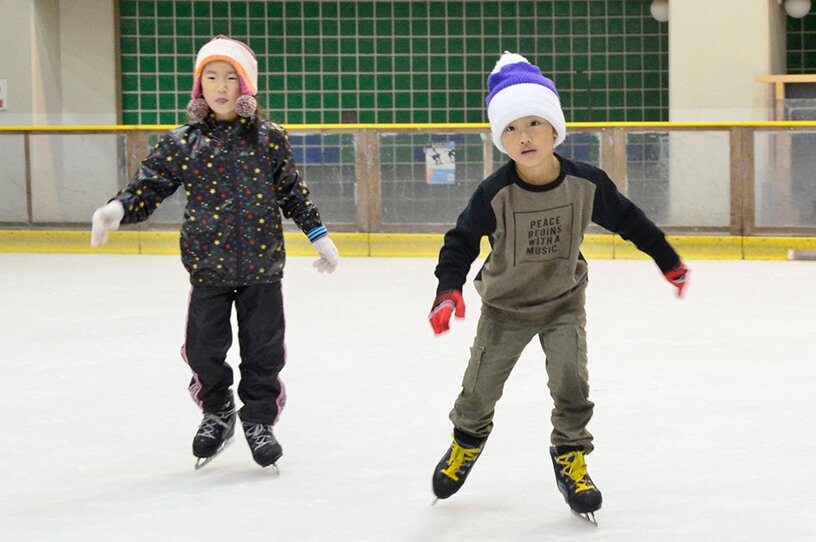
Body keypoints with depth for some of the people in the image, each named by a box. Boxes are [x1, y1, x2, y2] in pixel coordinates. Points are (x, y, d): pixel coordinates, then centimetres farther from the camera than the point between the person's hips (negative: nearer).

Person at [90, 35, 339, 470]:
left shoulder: (269, 139, 1)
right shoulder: (181, 143, 0)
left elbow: (293, 193, 9)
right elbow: (149, 187, -2)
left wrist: (319, 236, 11)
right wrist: (118, 209, -20)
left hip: (261, 266, 0)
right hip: (208, 267, 0)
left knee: (263, 351, 6)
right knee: (204, 349, 3)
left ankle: (259, 420, 27)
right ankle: (217, 412, 30)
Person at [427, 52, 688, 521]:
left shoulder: (586, 183, -18)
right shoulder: (495, 194, -23)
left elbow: (629, 219, -4)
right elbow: (462, 241, -14)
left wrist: (669, 261, 6)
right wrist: (449, 290, -30)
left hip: (564, 300, 0)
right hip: (506, 305, 0)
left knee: (571, 380, -12)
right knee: (481, 386, 10)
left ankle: (571, 456, 11)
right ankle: (468, 439, 41)